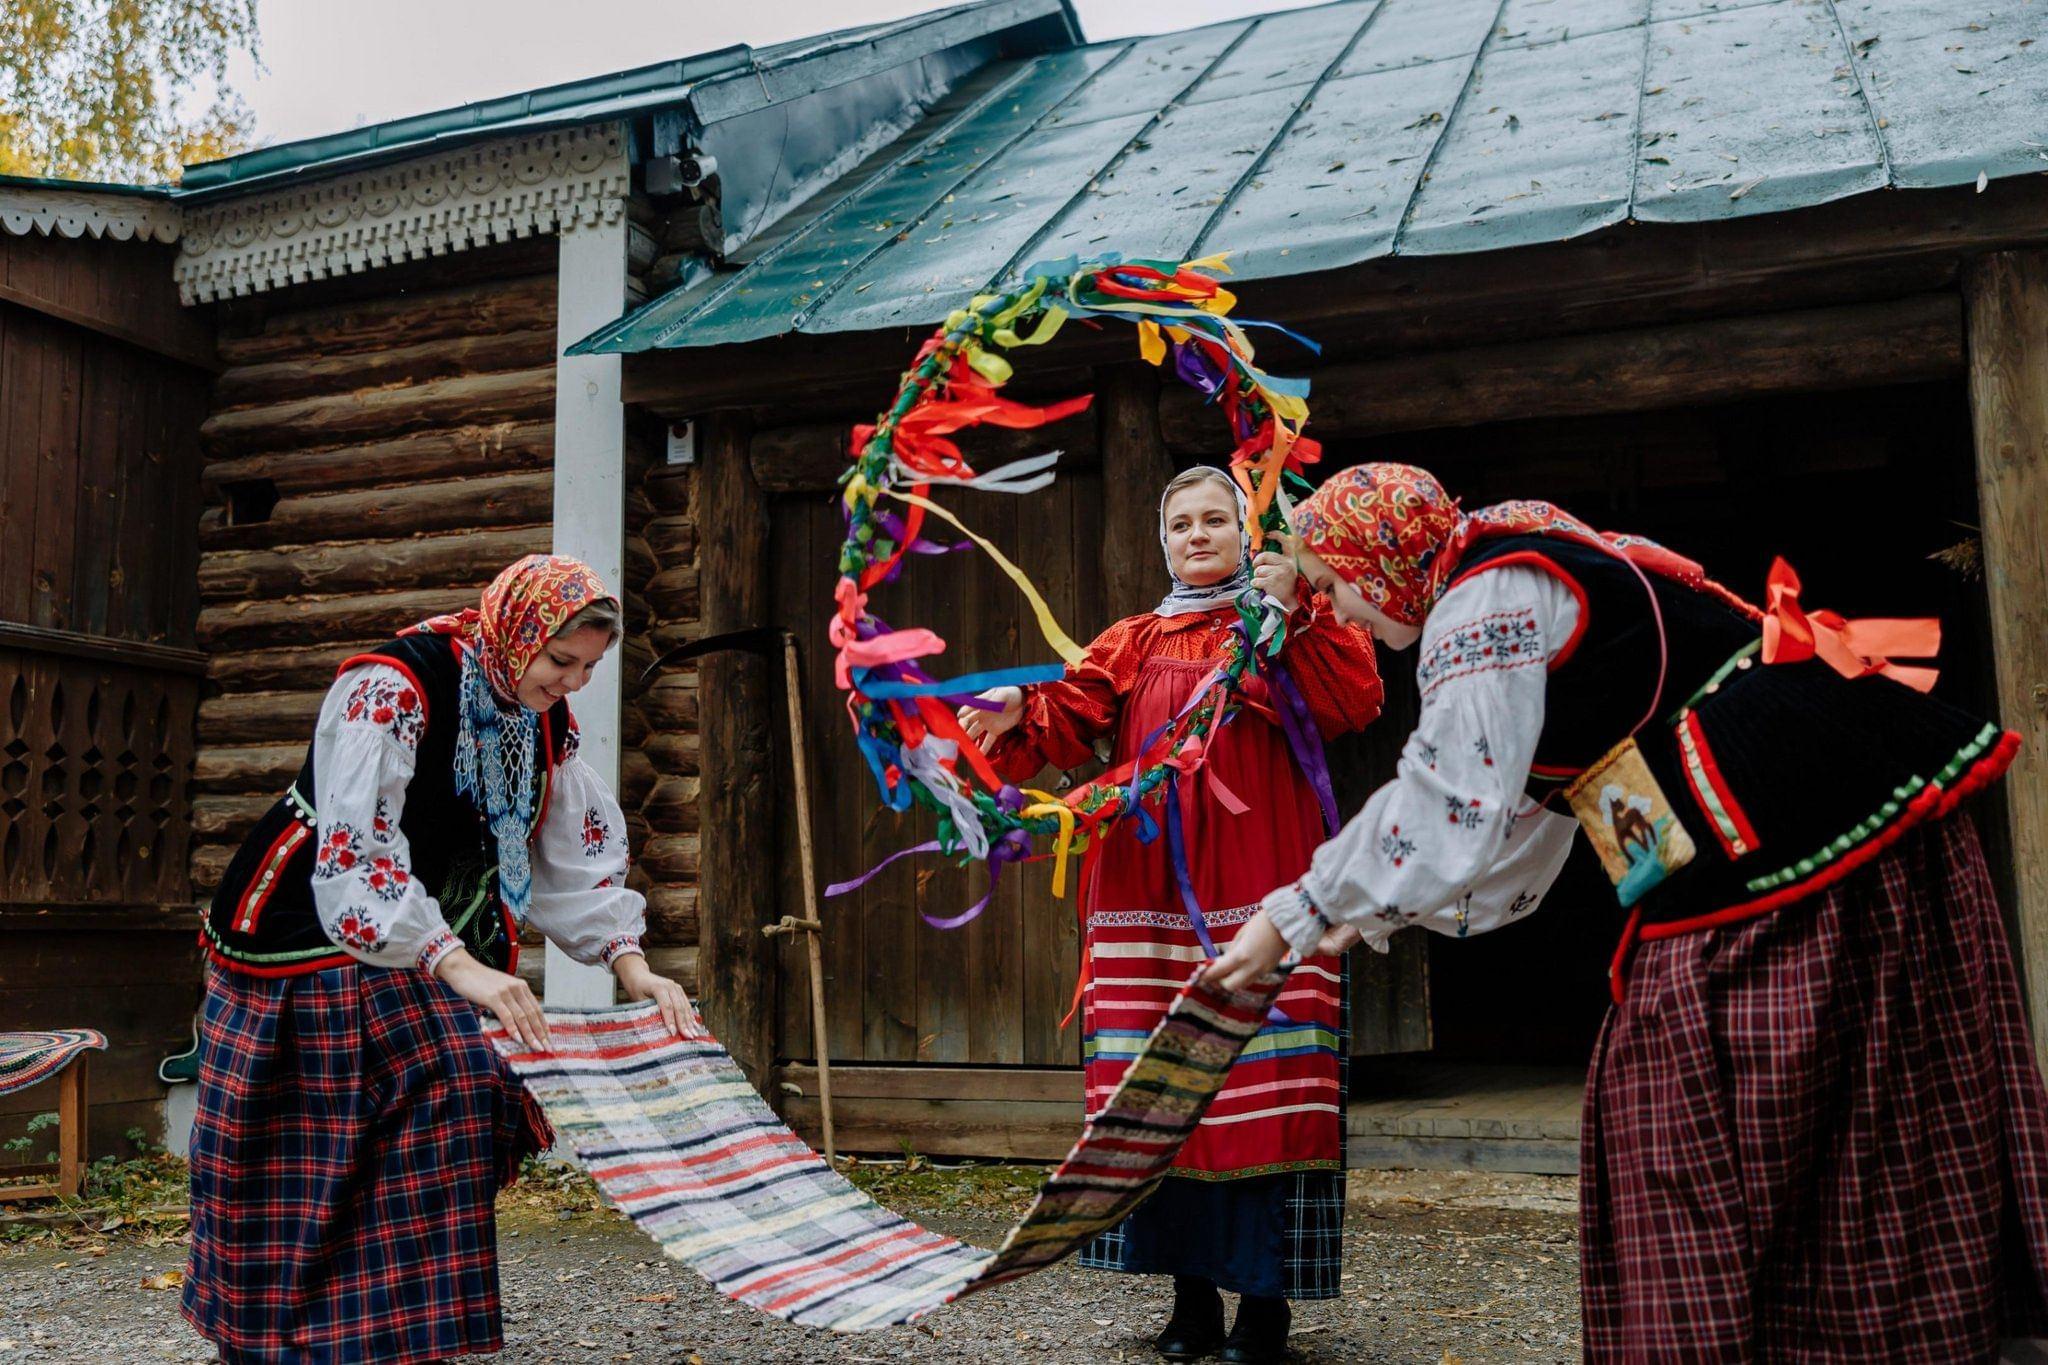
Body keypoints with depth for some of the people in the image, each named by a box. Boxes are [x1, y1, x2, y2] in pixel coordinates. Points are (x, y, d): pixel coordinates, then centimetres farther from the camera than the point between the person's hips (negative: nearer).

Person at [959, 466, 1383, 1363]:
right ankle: (1192, 1290, 13)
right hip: (1150, 884, 3)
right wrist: (1020, 715, -18)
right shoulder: (1136, 642, 19)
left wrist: (1294, 615, -12)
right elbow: (1074, 712, 3)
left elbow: (1356, 700, -5)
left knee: (1260, 1080, -6)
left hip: (1260, 880, -3)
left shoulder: (1293, 625, 13)